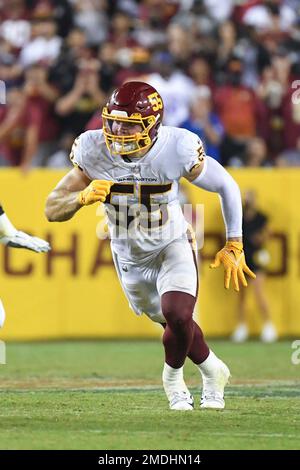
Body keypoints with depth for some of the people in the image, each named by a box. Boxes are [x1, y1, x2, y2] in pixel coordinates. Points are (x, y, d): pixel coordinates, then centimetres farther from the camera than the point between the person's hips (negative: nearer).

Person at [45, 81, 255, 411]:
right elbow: (53, 210, -18)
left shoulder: (177, 149, -29)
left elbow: (226, 187, -12)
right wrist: (84, 196, -40)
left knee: (177, 316, -24)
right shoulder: (93, 152, -24)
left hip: (173, 245, -3)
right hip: (129, 256, 3)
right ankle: (211, 370, 45)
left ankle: (173, 377, 7)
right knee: (174, 323, 15)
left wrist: (234, 246, -7)